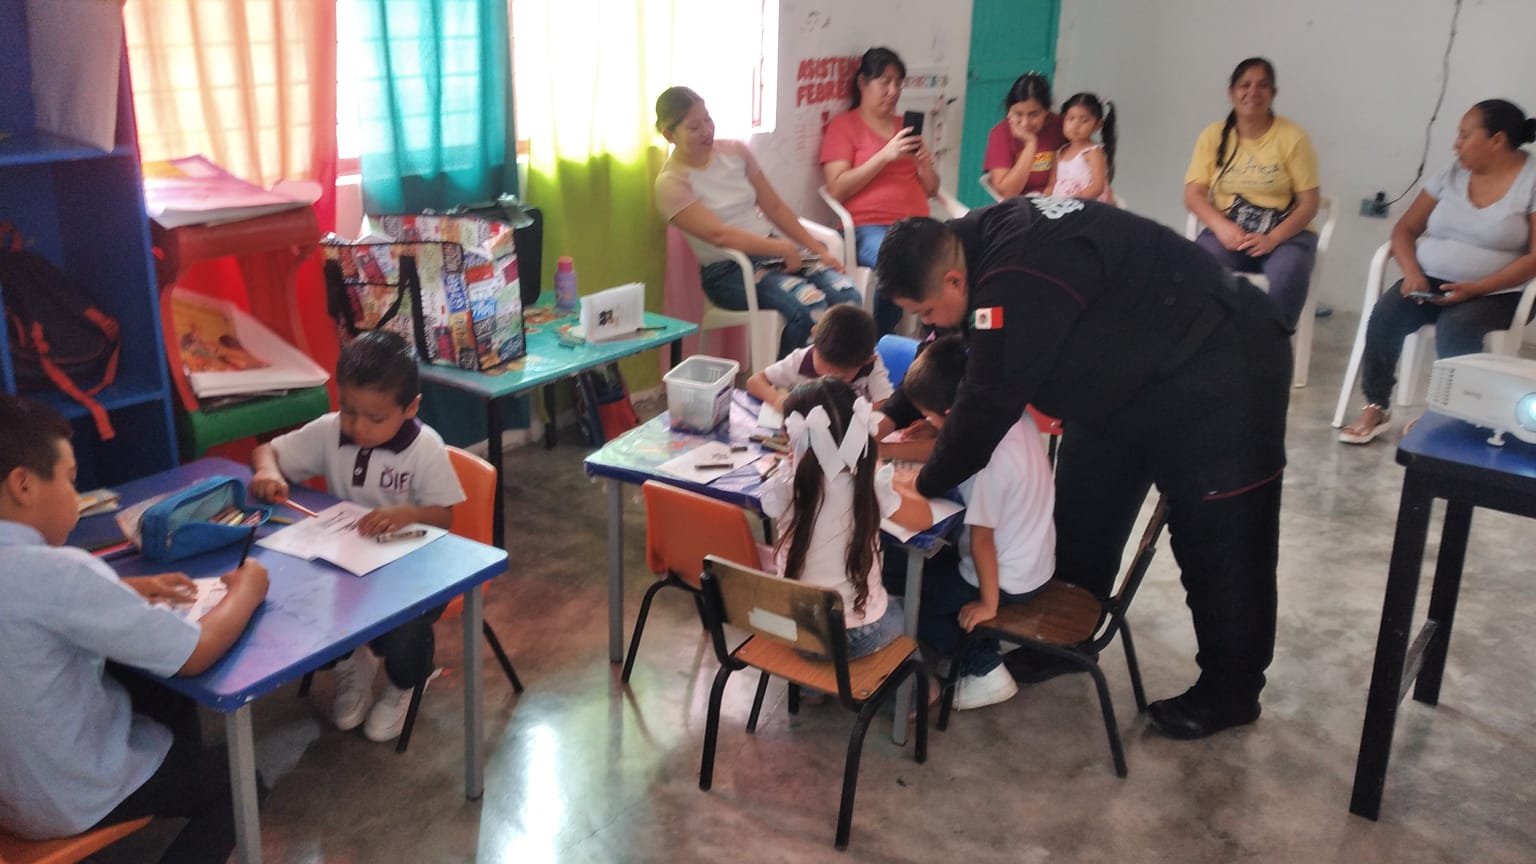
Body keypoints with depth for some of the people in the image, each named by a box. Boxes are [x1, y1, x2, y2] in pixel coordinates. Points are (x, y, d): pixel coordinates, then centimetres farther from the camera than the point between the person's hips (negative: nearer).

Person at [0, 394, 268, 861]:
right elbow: (196, 654, -27)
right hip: (68, 797, -8)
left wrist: (129, 590, 2)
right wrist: (247, 590, -9)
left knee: (167, 694, 27)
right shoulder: (50, 571, -34)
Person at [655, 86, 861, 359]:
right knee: (810, 306, -32)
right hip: (729, 270, -6)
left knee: (847, 296, -22)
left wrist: (818, 250, 0)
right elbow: (719, 234, -18)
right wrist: (783, 249, -19)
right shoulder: (670, 184, -8)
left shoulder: (735, 151, 9)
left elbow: (774, 207, 10)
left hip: (776, 250, 6)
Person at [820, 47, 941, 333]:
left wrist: (924, 162, 2)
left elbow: (931, 189, 24)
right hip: (870, 227, -5)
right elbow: (837, 189, -3)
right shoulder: (843, 125, 9)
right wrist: (885, 156, -10)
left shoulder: (905, 127, 24)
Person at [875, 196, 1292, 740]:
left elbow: (987, 404, -30)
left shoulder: (1017, 283, -36)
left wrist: (925, 485, -16)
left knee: (1217, 547, 0)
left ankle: (1229, 691, 17)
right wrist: (891, 417, 3)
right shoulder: (983, 241, -6)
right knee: (1080, 518, 14)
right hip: (1128, 379, 10)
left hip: (1218, 378, -10)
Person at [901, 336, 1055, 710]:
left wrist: (988, 603, -13)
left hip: (1007, 579, -9)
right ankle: (983, 658, 21)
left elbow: (982, 540, -24)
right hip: (1038, 562, 9)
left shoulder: (987, 457, -32)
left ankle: (983, 669, 7)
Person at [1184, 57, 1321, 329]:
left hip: (1285, 234, -1)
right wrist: (1221, 226, -19)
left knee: (1288, 274, -35)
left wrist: (1272, 239, -20)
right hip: (1228, 231, 1)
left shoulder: (1293, 137, -1)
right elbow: (1193, 194, 1)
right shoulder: (1213, 135, 6)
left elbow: (1309, 203, -3)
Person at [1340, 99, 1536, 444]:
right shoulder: (1453, 173, 8)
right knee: (1385, 316, -25)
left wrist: (1475, 288, -23)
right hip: (1430, 279, 4)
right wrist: (1412, 272, -12)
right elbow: (1405, 228, 8)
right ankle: (1375, 407, -12)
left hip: (1495, 292, -4)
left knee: (1457, 328, -35)